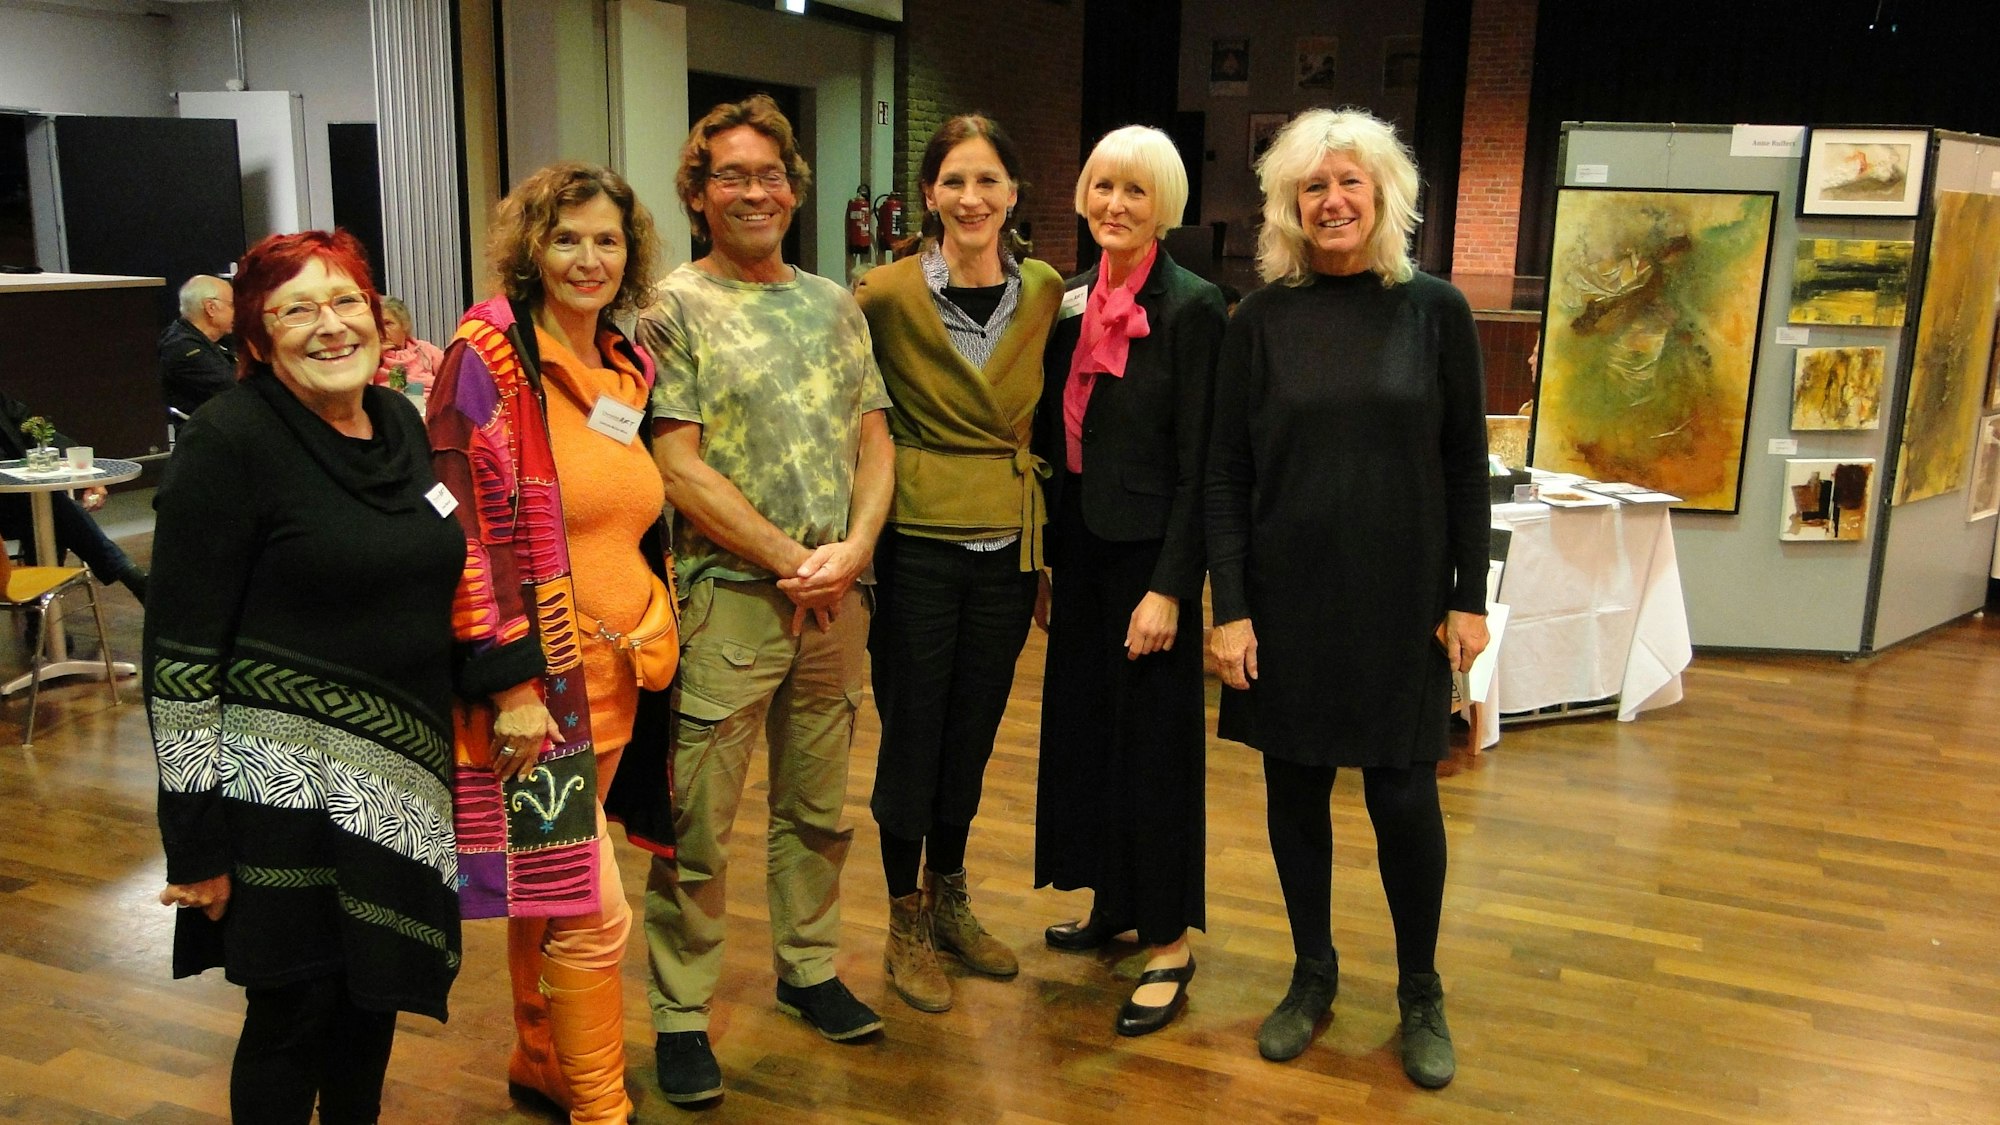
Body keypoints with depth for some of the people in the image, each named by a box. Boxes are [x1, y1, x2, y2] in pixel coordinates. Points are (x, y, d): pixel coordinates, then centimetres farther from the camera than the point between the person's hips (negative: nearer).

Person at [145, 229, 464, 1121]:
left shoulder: (401, 425, 7)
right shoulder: (228, 442, -13)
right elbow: (179, 653, -14)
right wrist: (196, 841, -15)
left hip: (398, 778, 6)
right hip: (282, 785, -6)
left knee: (373, 998, 17)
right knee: (294, 1012, 5)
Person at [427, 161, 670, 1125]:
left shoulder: (630, 369, 10)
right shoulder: (489, 357, -12)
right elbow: (467, 527, -17)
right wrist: (509, 678, -19)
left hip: (614, 674, 7)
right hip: (536, 683, -7)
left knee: (550, 888, 21)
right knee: (592, 911, -3)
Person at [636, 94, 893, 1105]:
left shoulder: (834, 304, 13)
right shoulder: (674, 310, -3)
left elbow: (874, 441, 11)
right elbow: (679, 468, -10)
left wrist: (852, 549, -6)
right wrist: (792, 561, -11)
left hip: (835, 600, 5)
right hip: (726, 597, -5)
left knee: (818, 808, 16)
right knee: (696, 825, 1)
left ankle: (807, 969, 33)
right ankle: (680, 1015, 16)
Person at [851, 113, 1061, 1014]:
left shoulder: (1046, 294, 3)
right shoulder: (887, 295, -9)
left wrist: (1045, 534, 9)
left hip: (1009, 549, 4)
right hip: (918, 545, -4)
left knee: (973, 733, 16)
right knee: (912, 731, 6)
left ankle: (950, 902, 34)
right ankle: (905, 927, 23)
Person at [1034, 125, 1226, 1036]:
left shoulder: (1192, 307, -12)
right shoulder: (1074, 300, 8)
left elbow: (1199, 464, -14)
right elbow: (1059, 440, 12)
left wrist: (1170, 588, -17)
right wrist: (1049, 559, 13)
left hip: (1148, 556, -7)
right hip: (1081, 551, 7)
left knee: (1153, 738, 2)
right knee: (1084, 723, 15)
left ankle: (1168, 942, 18)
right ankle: (1111, 903, 34)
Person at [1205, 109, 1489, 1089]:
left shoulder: (1434, 310, 0)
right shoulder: (1261, 321, 0)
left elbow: (1466, 463, 2)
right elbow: (1227, 474, -1)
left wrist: (1468, 597, -1)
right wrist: (1229, 608, -7)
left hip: (1401, 602, -1)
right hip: (1287, 599, 1)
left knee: (1403, 795, 4)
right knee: (1295, 789, 9)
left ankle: (1421, 995, 25)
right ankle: (1312, 976, 29)